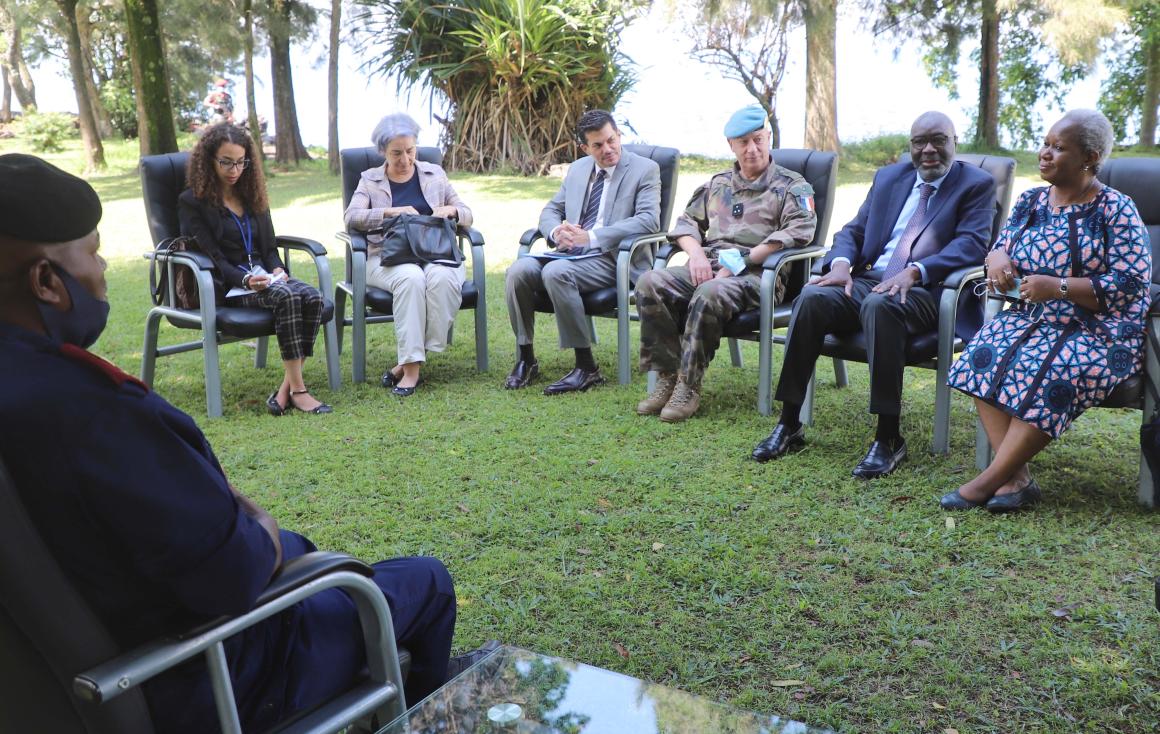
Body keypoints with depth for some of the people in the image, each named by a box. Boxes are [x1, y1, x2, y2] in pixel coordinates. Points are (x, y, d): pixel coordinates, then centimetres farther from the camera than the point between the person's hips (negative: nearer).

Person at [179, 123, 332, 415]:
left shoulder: (253, 196, 20)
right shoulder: (192, 202, 2)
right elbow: (210, 256, -6)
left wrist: (277, 269, -4)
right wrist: (245, 279, -22)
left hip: (262, 275, 6)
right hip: (226, 285, -6)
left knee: (314, 297, -27)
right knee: (287, 297, -35)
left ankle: (286, 387, -29)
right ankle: (297, 390, -34)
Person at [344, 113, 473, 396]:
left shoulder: (434, 174, 19)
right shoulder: (370, 179, 14)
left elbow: (467, 216, 18)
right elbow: (351, 217, -3)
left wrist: (451, 210, -6)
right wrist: (392, 212, -16)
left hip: (436, 253, 1)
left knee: (441, 277, -35)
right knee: (411, 277, -37)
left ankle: (408, 362, -29)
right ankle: (412, 364, -36)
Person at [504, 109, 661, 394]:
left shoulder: (644, 169, 0)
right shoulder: (577, 169, 19)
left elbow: (648, 220, -14)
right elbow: (550, 210, 22)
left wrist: (592, 237, -22)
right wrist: (556, 231, -5)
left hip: (611, 260, -6)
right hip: (570, 253, 6)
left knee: (555, 272, -33)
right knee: (519, 270, -22)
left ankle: (587, 367, -25)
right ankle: (526, 358, -7)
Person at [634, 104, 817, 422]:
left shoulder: (792, 187, 6)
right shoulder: (718, 184, 24)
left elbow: (798, 232, -10)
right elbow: (687, 221, 23)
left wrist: (740, 260, -16)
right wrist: (696, 253, -2)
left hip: (756, 274, -5)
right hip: (708, 268, 6)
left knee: (709, 294, -38)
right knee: (650, 284, -21)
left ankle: (689, 387, -27)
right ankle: (667, 378, -17)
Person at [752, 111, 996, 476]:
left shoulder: (977, 184, 7)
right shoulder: (888, 177, 21)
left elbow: (972, 243, -8)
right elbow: (853, 230, 18)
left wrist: (914, 272, -24)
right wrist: (841, 263, -7)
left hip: (925, 291, -4)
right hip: (868, 280, 5)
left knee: (879, 305, -39)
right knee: (812, 298, -26)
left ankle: (889, 438, -32)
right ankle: (789, 426, -21)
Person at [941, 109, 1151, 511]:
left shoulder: (1115, 210, -6)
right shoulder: (1030, 201, 11)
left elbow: (1130, 286, -13)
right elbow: (1001, 247, 18)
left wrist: (1058, 287, -24)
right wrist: (997, 258, -8)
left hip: (1100, 331, -5)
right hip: (1031, 320, 5)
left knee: (1047, 373, -35)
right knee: (984, 356, -25)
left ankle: (990, 479, -26)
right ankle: (1016, 479, -27)